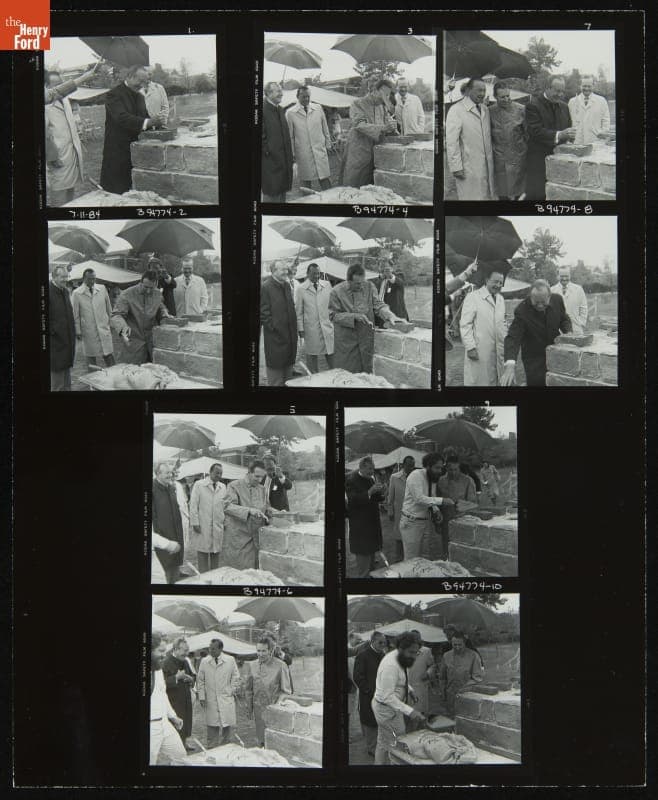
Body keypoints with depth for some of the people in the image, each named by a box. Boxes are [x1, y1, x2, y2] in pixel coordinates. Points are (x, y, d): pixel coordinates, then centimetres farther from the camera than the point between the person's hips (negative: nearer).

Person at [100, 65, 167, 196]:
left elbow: (143, 119, 17)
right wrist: (148, 122, -36)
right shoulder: (114, 95, -11)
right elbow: (122, 118, -26)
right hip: (117, 151, -7)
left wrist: (156, 122, -7)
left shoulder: (140, 97, 17)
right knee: (117, 190, -6)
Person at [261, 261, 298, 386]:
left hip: (290, 337, 8)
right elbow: (264, 313, -15)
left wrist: (294, 328, 12)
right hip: (275, 337, -8)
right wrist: (273, 327, -16)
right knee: (276, 380, 0)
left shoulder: (287, 285, 12)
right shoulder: (265, 287, -13)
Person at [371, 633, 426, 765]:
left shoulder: (400, 658, 0)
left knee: (383, 743, 19)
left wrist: (409, 689, 3)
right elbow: (387, 697, -31)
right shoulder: (390, 665, -30)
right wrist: (409, 711, -35)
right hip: (387, 708, -10)